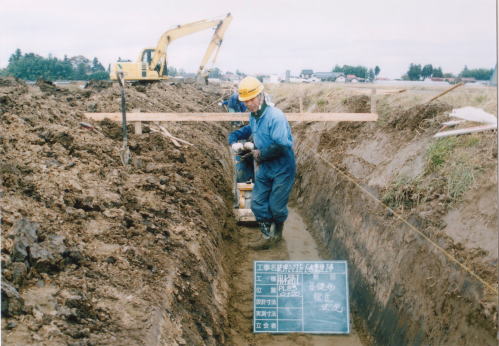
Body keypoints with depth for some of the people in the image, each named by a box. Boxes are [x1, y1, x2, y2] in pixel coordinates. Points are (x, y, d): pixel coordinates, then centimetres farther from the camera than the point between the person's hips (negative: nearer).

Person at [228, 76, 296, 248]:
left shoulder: (275, 116, -26)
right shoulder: (253, 115, 3)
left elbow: (281, 144, -34)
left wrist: (261, 154, -21)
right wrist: (234, 136, 10)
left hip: (282, 169, -8)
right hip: (263, 167, 8)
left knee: (276, 206, 4)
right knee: (258, 203, 6)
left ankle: (278, 231, 33)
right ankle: (267, 234, 23)